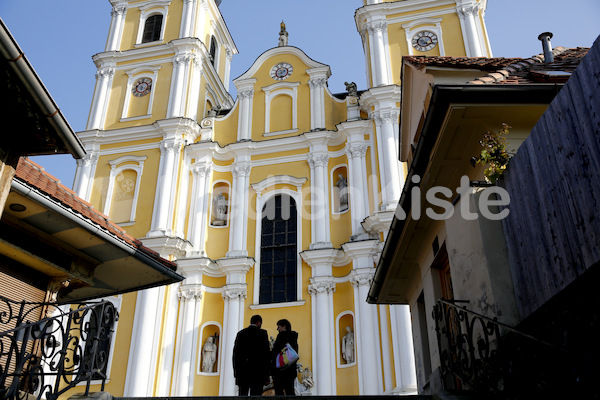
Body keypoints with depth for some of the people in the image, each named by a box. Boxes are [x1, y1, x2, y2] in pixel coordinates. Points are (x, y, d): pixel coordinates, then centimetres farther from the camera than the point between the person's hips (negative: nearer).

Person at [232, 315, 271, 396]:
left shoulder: (240, 333, 10)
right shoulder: (262, 333, -1)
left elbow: (235, 353, 10)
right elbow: (266, 353, -5)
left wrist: (236, 371, 14)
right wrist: (266, 374, -2)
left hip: (242, 371, 4)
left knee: (242, 395, 9)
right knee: (255, 395, -4)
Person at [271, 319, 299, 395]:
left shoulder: (282, 335, -8)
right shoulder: (293, 337, 13)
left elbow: (276, 350, -13)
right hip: (291, 368, 7)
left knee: (279, 392, -4)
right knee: (290, 392, 9)